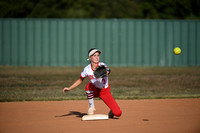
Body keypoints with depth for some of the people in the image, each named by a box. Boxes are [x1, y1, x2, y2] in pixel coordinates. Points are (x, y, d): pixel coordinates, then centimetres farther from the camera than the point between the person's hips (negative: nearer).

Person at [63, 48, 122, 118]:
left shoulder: (102, 65, -20)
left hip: (105, 91, -2)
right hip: (94, 91, 2)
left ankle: (111, 111, 23)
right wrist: (69, 88, 0)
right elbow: (80, 80, 5)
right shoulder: (87, 69, -12)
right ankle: (91, 106, -14)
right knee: (88, 86, -35)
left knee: (118, 113, -15)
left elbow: (108, 70, -45)